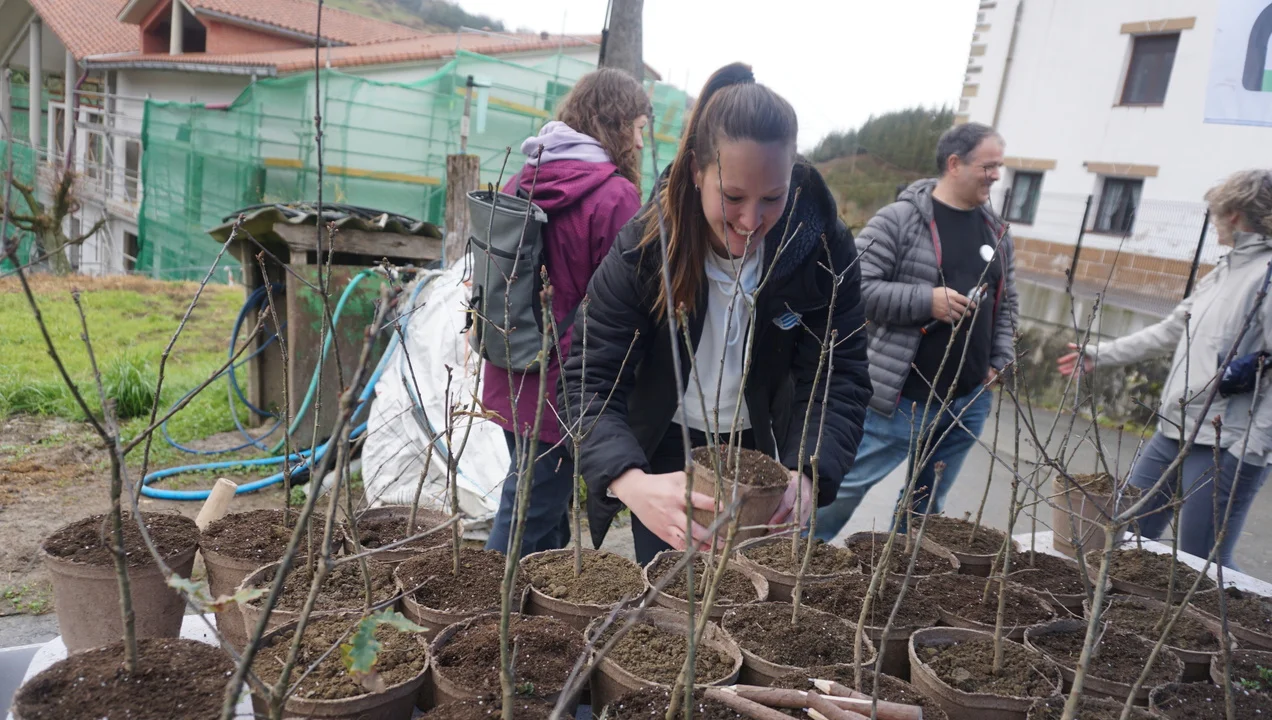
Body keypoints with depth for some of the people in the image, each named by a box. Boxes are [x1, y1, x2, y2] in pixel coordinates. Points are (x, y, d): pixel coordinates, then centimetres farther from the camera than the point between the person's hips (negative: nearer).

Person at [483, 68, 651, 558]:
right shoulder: (615, 195, -17)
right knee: (529, 522, 5)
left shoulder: (521, 183, 7)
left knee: (548, 511, 22)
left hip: (508, 383, 8)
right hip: (562, 390, -8)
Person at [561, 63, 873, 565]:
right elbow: (590, 379, -28)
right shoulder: (644, 245, -24)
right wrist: (631, 482, -45)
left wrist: (808, 474, -38)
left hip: (760, 450, 2)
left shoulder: (824, 247, -20)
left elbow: (840, 378, -19)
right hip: (662, 457, -1)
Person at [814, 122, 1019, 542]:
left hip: (969, 402, 6)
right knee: (845, 488, 1)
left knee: (927, 506, 15)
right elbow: (856, 287, -15)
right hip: (905, 399, -6)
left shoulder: (996, 231, 12)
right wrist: (926, 300, -20)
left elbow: (1006, 303, 20)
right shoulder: (899, 219, -9)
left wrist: (999, 360, 8)